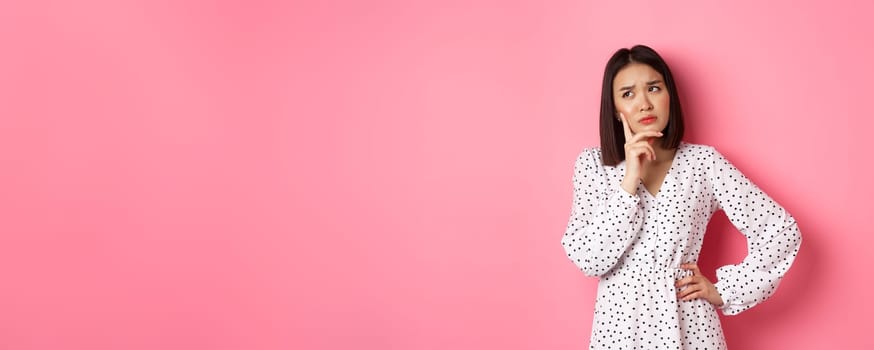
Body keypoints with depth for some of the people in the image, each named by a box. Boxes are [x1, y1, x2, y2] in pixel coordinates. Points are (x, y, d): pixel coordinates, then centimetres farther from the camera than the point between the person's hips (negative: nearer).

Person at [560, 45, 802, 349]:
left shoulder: (703, 161, -4)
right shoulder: (592, 163, -3)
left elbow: (782, 230, -3)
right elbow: (587, 259, -13)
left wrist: (724, 292, -4)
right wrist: (630, 179, -18)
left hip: (688, 325, 0)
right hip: (619, 324, 0)